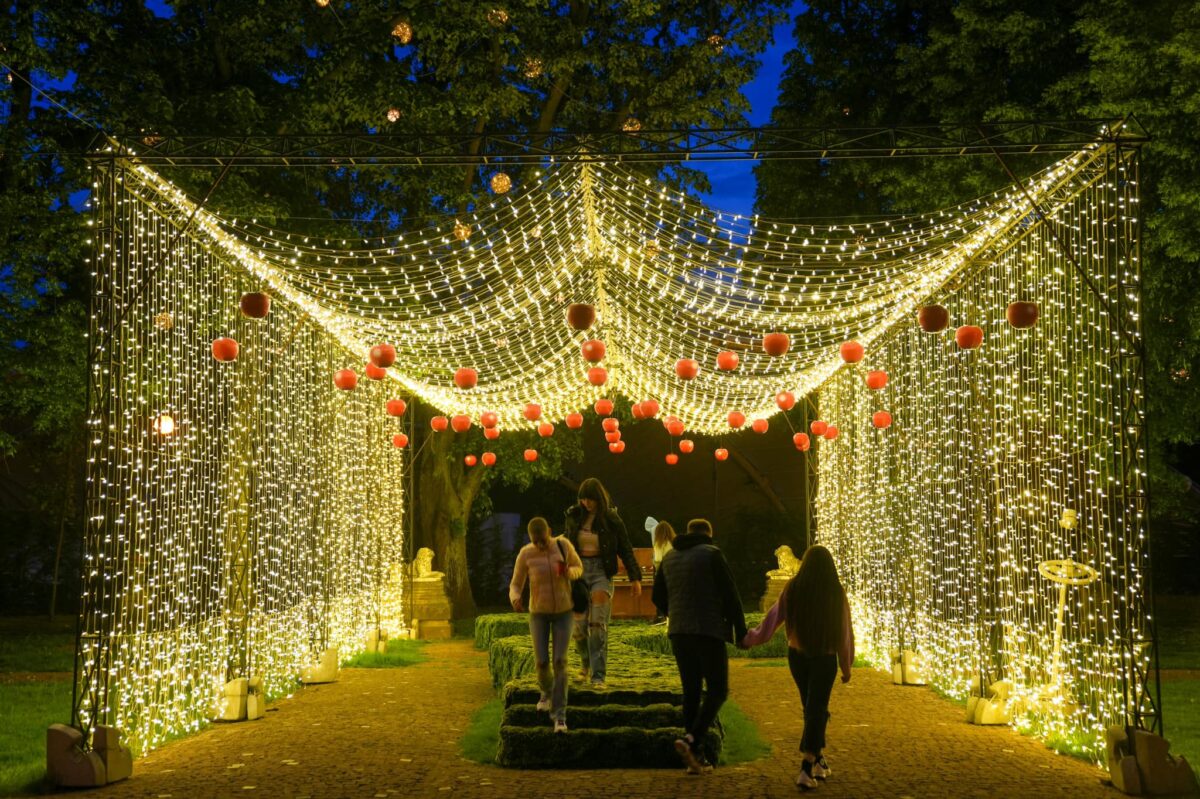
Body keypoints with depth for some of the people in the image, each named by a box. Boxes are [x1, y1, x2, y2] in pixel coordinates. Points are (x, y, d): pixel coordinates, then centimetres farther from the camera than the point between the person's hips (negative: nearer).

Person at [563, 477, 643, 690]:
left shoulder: (611, 519, -3)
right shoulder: (574, 516, 4)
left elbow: (625, 549, 0)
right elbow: (567, 545, 15)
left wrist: (635, 577, -6)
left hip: (602, 571, -3)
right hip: (578, 570, 3)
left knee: (598, 624, -12)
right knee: (579, 625, 3)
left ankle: (598, 676, -11)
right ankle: (586, 662, 31)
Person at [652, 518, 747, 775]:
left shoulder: (669, 557, 12)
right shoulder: (711, 554, -6)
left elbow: (658, 597, 19)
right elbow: (730, 594, -9)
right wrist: (741, 631, -2)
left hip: (678, 633, 6)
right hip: (709, 631, -6)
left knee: (691, 691, 10)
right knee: (717, 690, 1)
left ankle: (695, 758, 8)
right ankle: (691, 740, -18)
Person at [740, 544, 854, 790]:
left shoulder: (793, 589, -8)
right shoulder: (836, 592, -9)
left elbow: (773, 618, -2)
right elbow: (845, 631, -3)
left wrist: (749, 639, 12)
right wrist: (847, 665, 8)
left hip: (797, 655, 2)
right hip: (825, 658, -2)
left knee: (812, 708, 18)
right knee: (817, 710, 0)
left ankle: (818, 760, 27)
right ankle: (806, 769, -11)